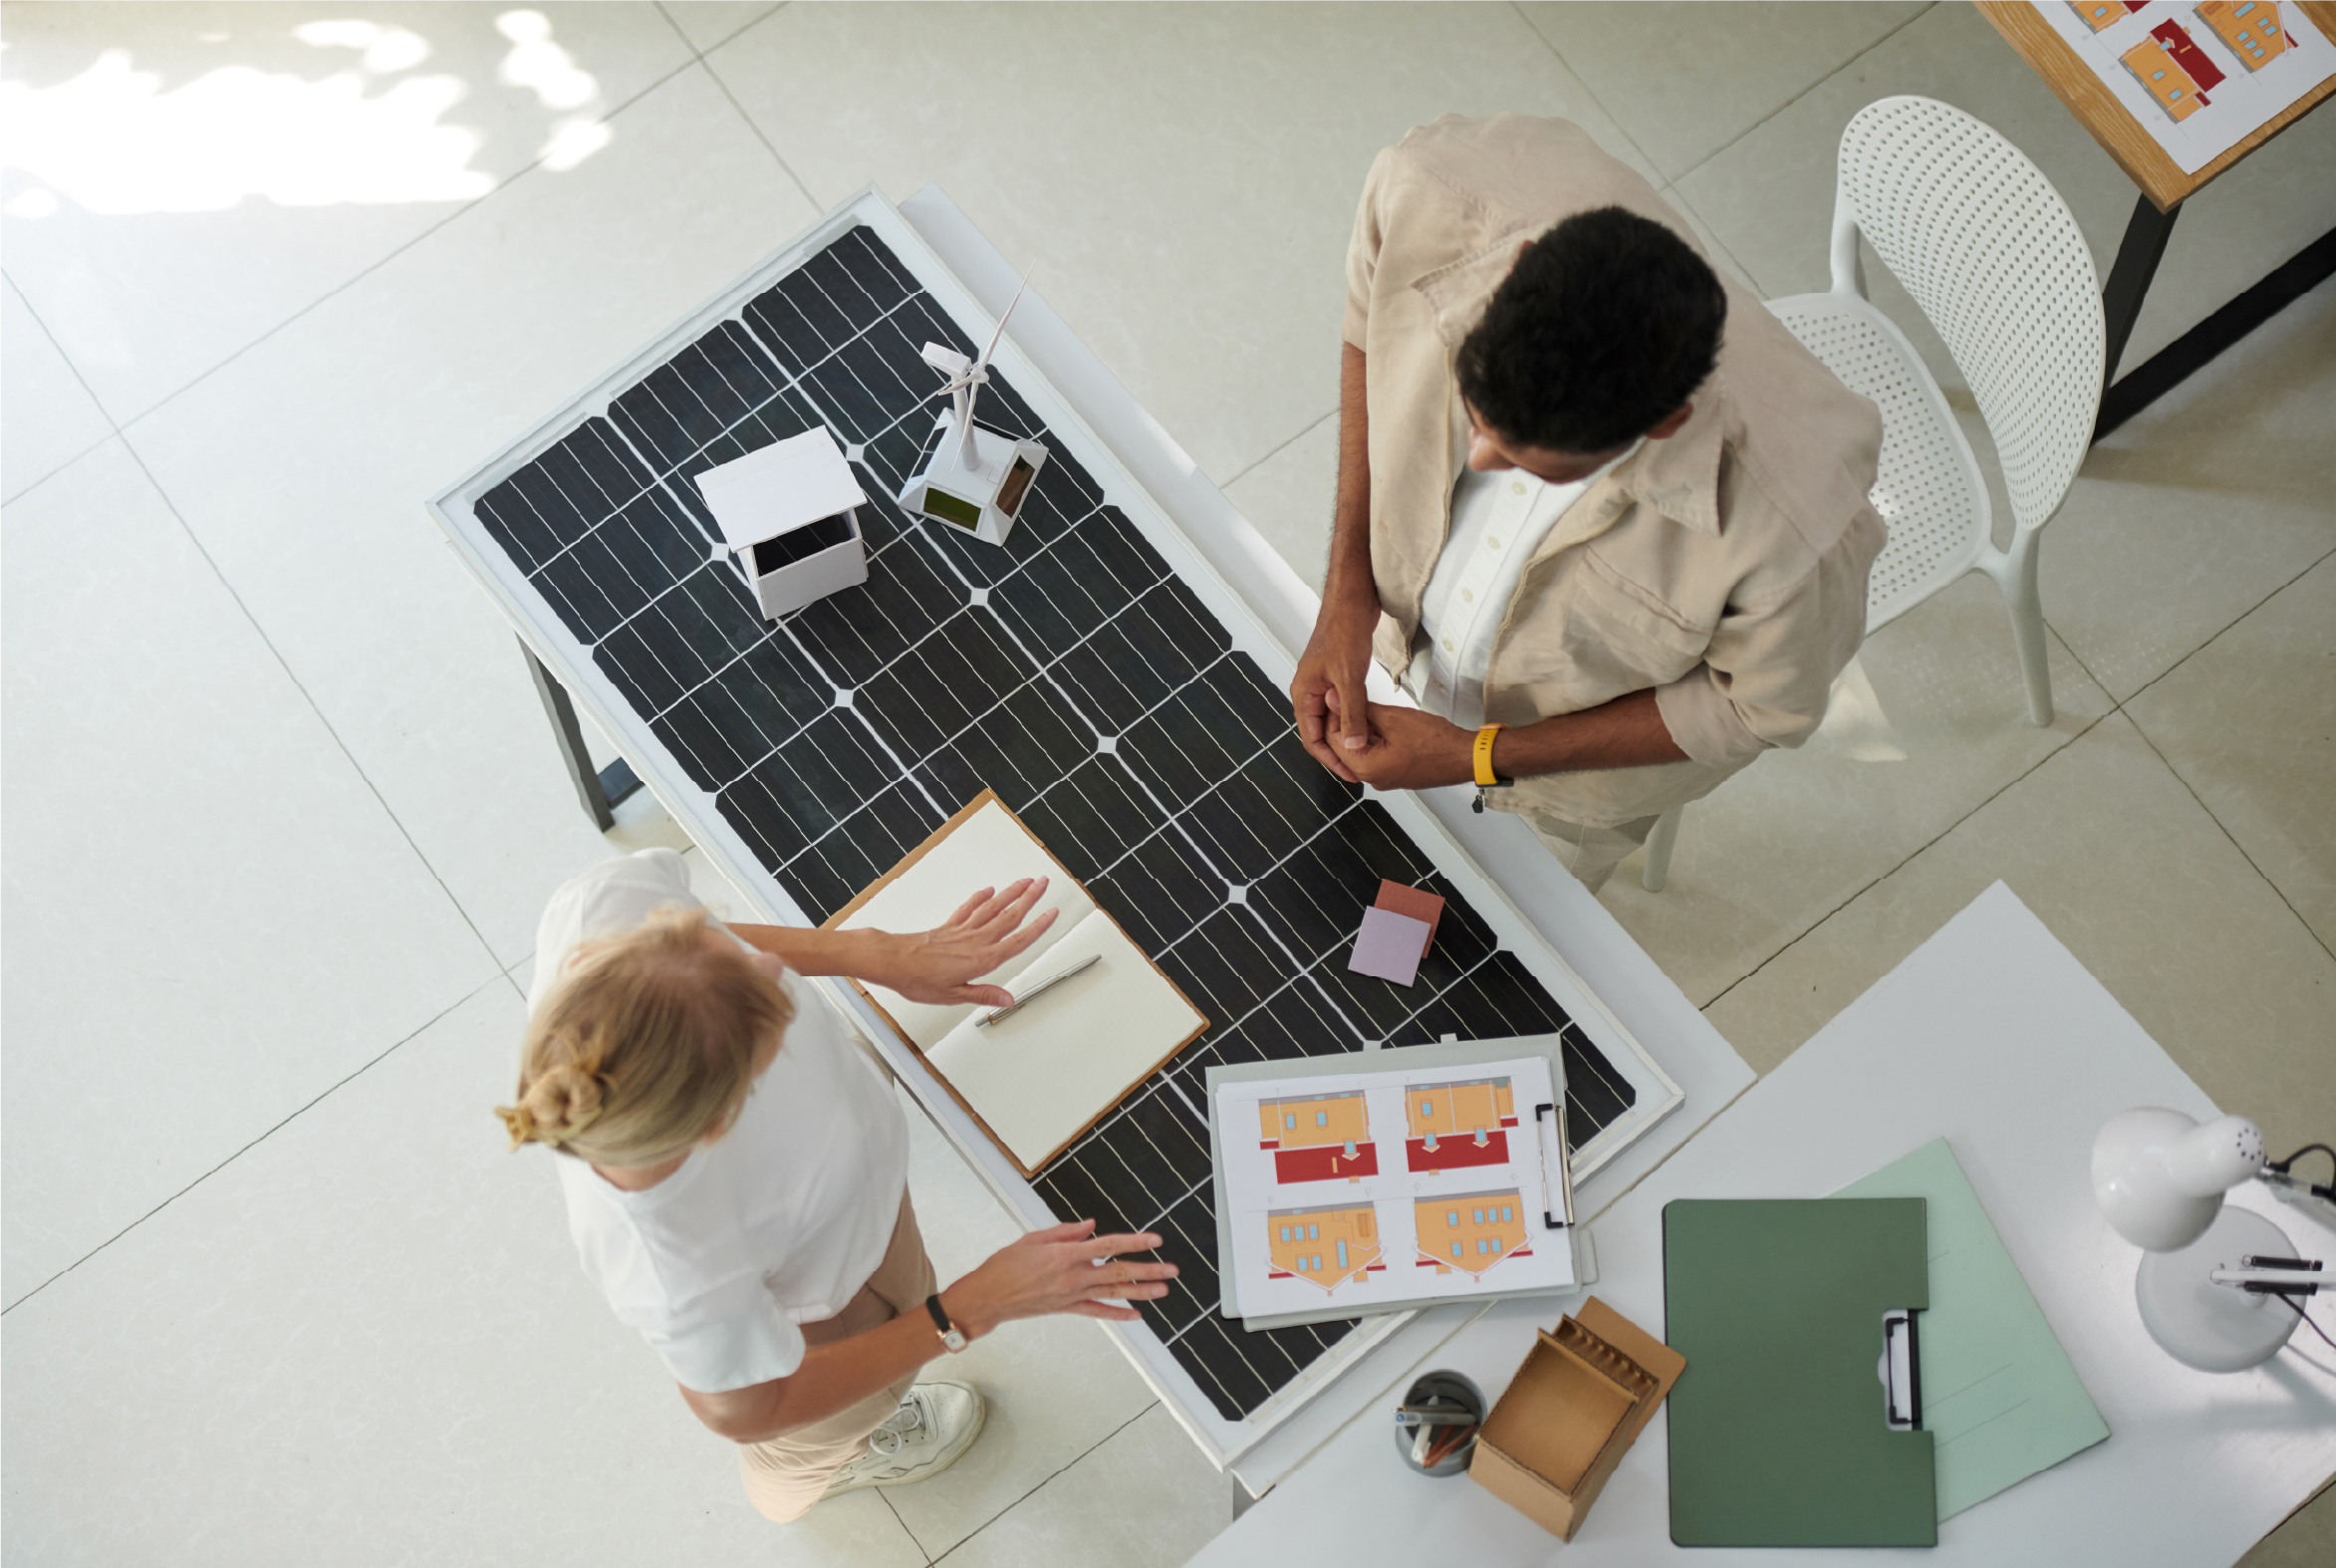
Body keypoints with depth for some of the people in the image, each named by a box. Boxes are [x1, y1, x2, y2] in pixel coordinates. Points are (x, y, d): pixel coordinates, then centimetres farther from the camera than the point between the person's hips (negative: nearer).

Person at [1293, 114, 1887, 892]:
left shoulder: (1792, 525, -47)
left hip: (1592, 740, -2)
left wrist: (1480, 757, -22)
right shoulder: (1442, 199, -40)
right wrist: (1347, 588, -19)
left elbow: (1763, 707, -23)